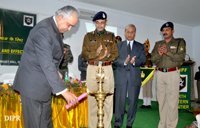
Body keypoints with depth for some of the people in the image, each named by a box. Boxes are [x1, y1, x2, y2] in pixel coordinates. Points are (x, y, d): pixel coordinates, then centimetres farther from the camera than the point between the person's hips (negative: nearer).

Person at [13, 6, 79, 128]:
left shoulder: (55, 29, 8)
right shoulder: (43, 30, -23)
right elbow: (47, 64, -29)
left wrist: (56, 71, 2)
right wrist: (63, 91, -28)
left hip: (44, 84, 9)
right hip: (33, 84, -9)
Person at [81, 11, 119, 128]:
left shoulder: (111, 36, 14)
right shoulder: (88, 36, 13)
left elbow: (116, 53, 8)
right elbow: (84, 53, 5)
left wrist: (107, 56, -13)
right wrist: (95, 54, -12)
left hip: (107, 69, 0)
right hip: (92, 69, 0)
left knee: (108, 100, -1)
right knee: (92, 99, 0)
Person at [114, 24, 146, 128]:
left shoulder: (140, 46, 12)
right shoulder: (119, 45, 11)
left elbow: (143, 60, -2)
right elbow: (115, 59, -1)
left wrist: (134, 61, -22)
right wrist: (124, 62, -19)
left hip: (135, 77, 1)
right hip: (121, 77, 0)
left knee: (133, 101, 6)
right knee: (120, 101, 2)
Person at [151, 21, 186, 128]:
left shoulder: (179, 42, 5)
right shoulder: (158, 44, 15)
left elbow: (181, 57, -8)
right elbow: (153, 59, 7)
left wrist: (167, 52, -19)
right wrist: (159, 54, -13)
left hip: (173, 74, -4)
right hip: (160, 73, 4)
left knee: (172, 101, -5)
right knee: (161, 100, 8)